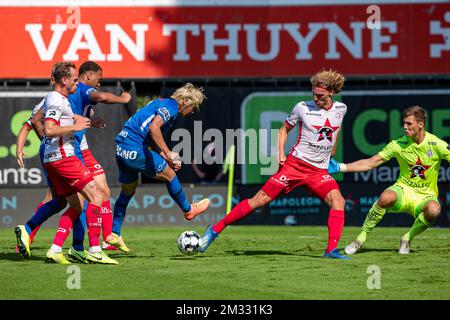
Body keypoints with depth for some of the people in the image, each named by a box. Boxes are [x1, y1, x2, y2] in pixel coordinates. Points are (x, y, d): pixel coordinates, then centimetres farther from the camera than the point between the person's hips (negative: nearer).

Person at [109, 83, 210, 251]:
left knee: (128, 190, 19)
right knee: (169, 175, 7)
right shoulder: (171, 106, -7)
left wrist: (167, 159, 18)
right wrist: (168, 153, -27)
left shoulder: (162, 103, 23)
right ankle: (189, 210, 23)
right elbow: (153, 127, -25)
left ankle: (114, 234, 18)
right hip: (135, 149, -10)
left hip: (121, 148, 10)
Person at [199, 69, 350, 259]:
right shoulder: (303, 108, -4)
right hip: (295, 164, -2)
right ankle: (215, 229, 4)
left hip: (319, 171, 2)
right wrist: (280, 152, -2)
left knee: (337, 200, -24)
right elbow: (285, 128, 11)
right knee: (260, 200, -7)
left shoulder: (341, 109, 4)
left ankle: (331, 250, -25)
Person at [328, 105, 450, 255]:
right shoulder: (399, 144, -4)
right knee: (385, 197, -36)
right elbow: (370, 163, -1)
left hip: (425, 196, -1)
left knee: (433, 209, -38)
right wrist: (340, 167, -9)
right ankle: (361, 239, -18)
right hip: (404, 190, 1)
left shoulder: (436, 144, -10)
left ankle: (407, 239, -9)